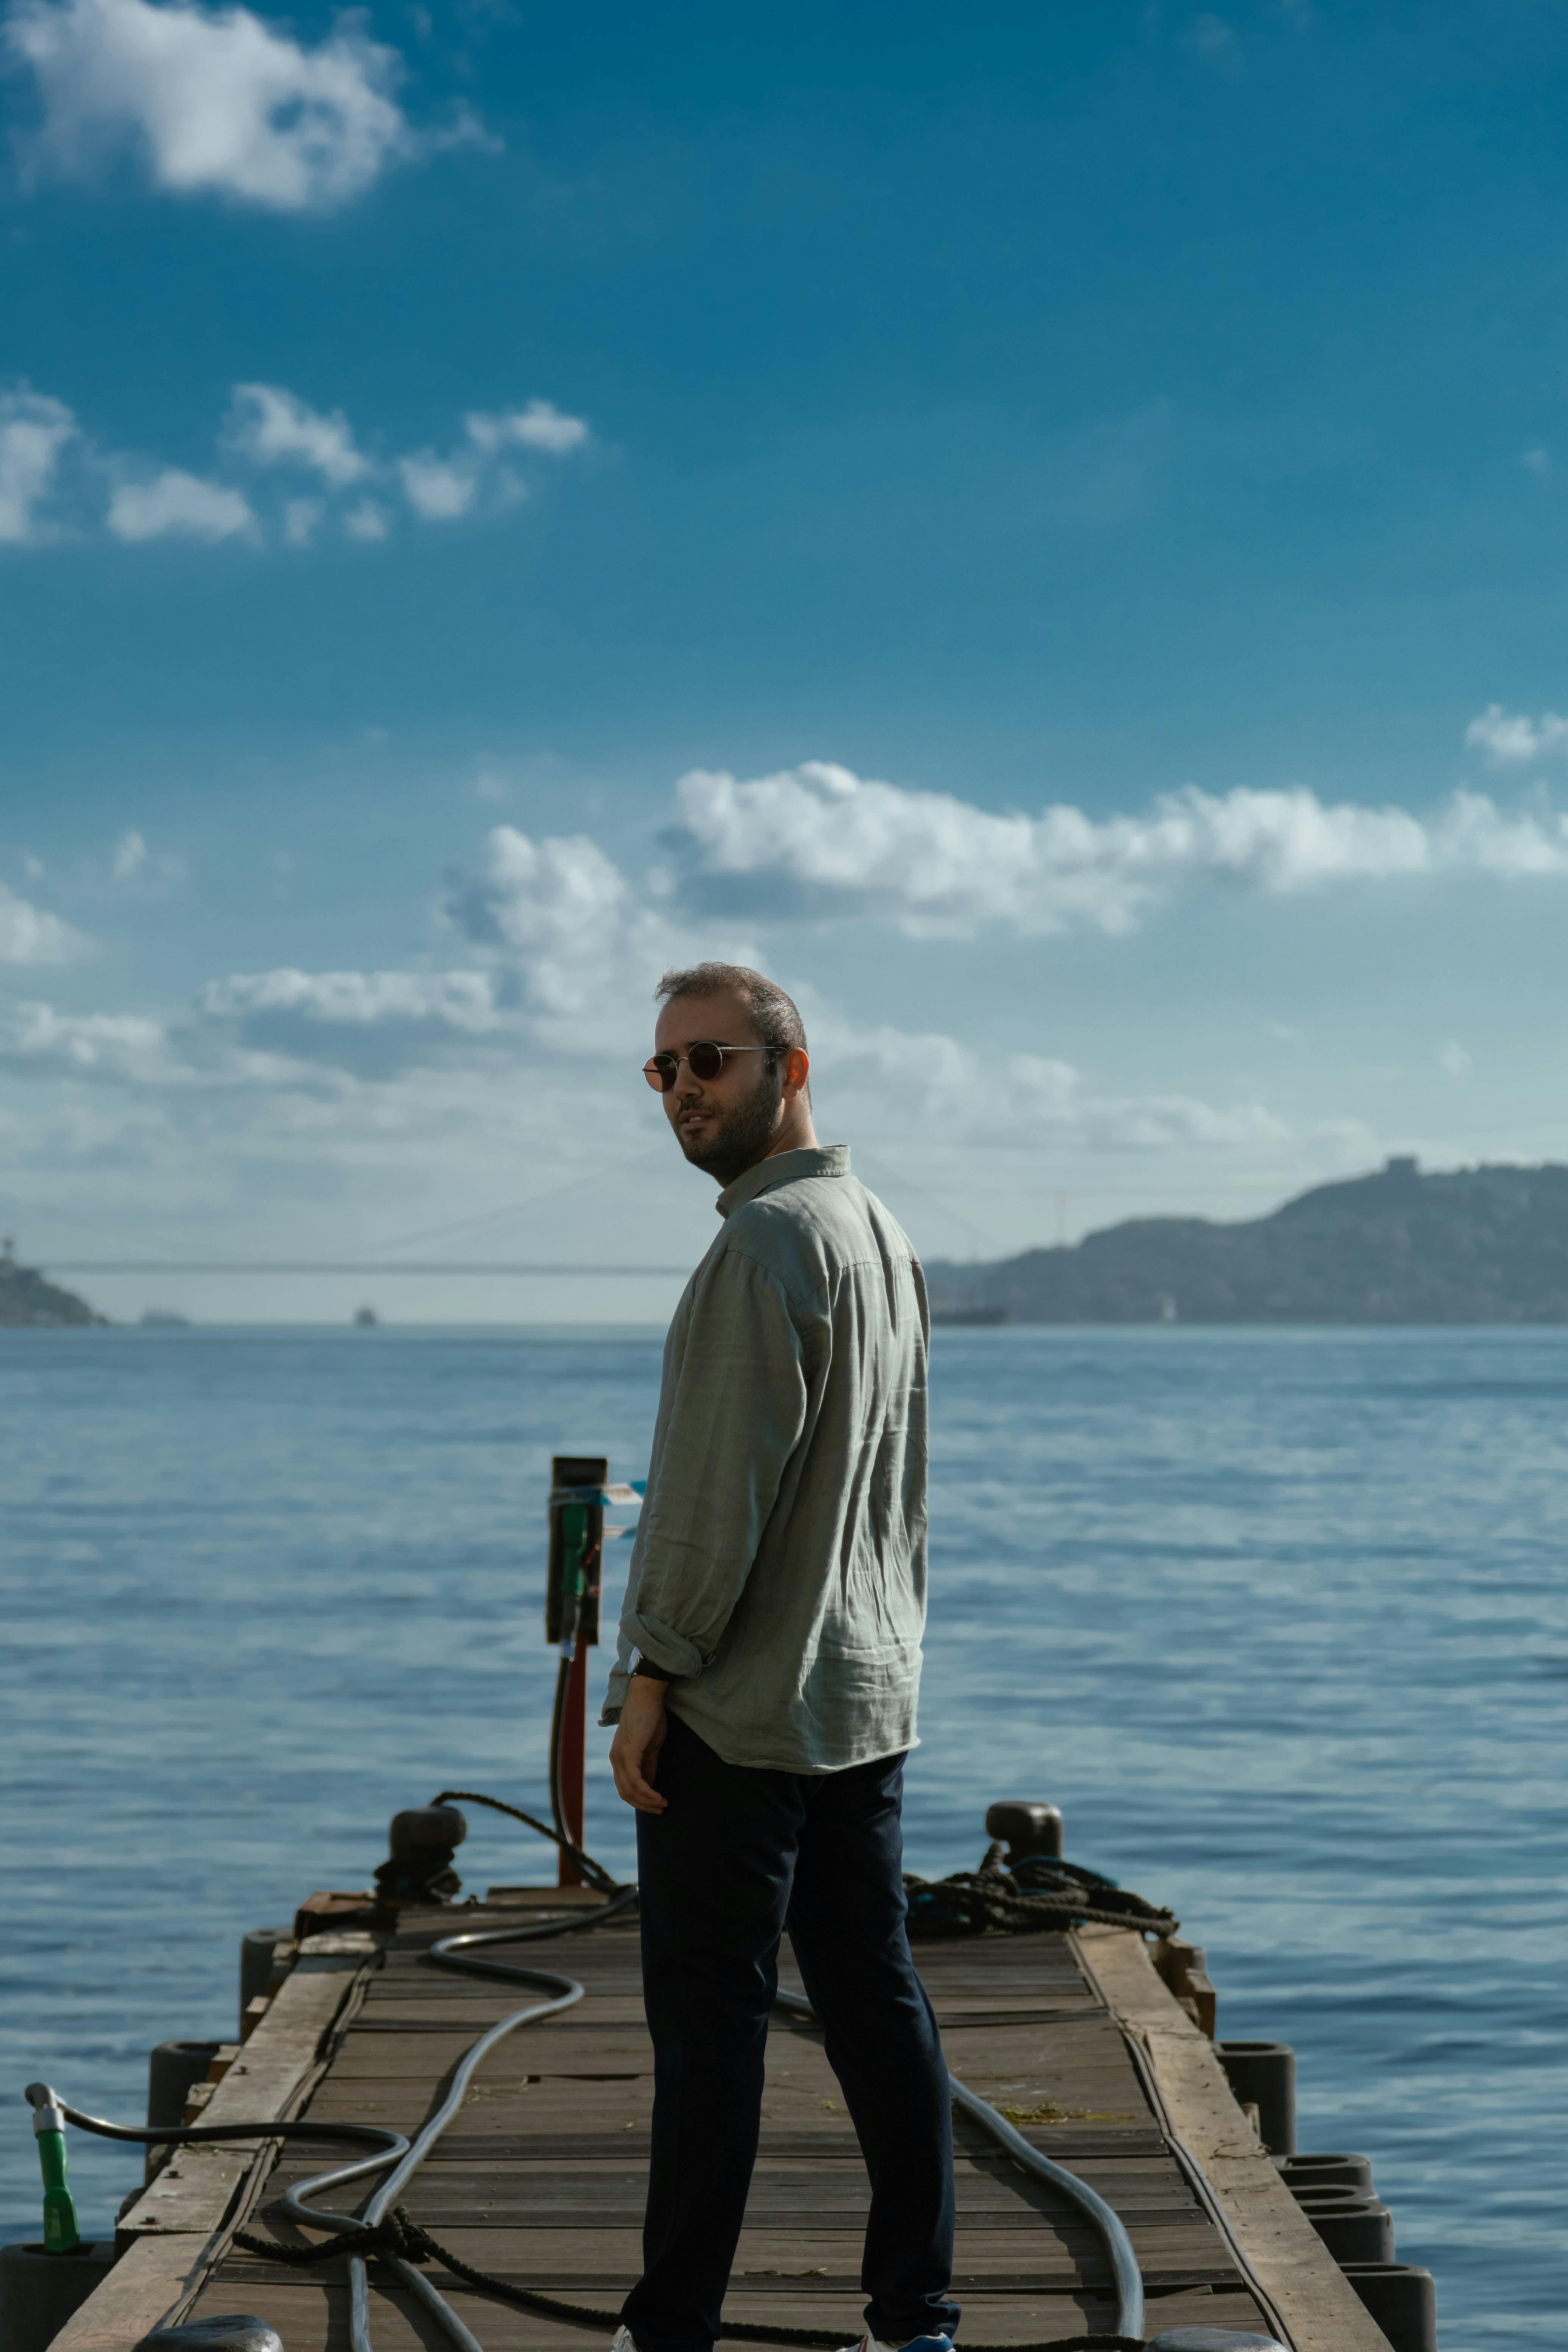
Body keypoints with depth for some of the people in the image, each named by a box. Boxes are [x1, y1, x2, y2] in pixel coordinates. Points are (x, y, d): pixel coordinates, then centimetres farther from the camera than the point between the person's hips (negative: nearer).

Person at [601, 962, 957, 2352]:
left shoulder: (770, 1241, -15)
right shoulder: (884, 1231, 15)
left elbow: (721, 1482, -19)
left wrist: (653, 1669, -14)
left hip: (742, 1712, -9)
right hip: (872, 1701, 9)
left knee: (710, 2024, -3)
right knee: (878, 2003, 10)